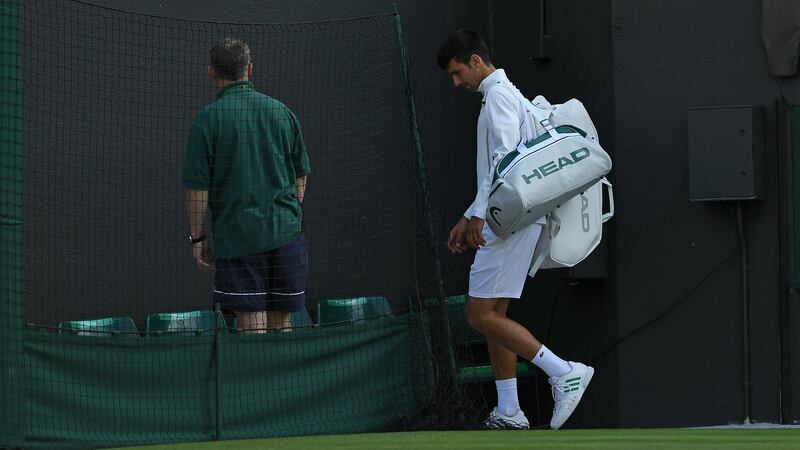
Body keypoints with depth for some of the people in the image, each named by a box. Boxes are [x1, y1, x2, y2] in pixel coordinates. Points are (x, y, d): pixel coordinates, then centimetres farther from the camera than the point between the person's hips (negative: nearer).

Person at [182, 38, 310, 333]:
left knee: (253, 326, -4)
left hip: (236, 237, -4)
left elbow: (198, 188, -8)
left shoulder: (207, 120, -7)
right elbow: (301, 175, 14)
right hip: (285, 233, 4)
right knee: (281, 325, 10)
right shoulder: (281, 111, 7)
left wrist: (197, 237, 1)